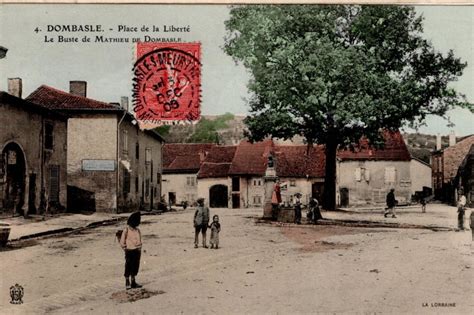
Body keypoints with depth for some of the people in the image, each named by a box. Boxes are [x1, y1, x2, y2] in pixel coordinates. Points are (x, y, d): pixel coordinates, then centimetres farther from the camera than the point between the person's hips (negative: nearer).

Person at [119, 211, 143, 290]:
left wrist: (139, 250, 9)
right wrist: (126, 249, -7)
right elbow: (122, 242, -7)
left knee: (135, 267, 10)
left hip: (137, 251, 6)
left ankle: (133, 283, 20)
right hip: (130, 252, -6)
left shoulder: (137, 230, 8)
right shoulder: (126, 230, -10)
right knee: (128, 268, 1)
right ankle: (127, 283, 11)